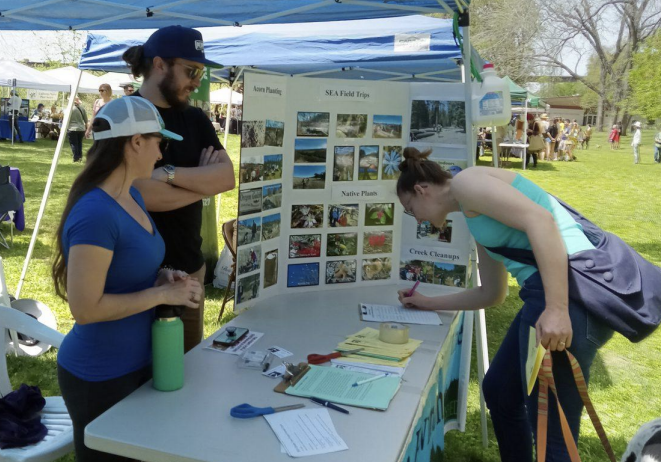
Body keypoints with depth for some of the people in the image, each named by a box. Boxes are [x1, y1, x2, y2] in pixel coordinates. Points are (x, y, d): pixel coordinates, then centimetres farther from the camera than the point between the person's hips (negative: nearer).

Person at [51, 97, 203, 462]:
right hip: (101, 376, -8)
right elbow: (85, 308, -27)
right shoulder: (95, 214, -26)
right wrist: (162, 294, -21)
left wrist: (162, 276, -2)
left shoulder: (132, 198, 2)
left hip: (136, 362, 8)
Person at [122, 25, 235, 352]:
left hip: (190, 267, 6)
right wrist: (204, 181, -8)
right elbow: (141, 194, -22)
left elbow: (227, 177, -5)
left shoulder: (194, 119, 8)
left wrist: (169, 173, -20)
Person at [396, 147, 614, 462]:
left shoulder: (465, 181, -3)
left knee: (550, 434, -3)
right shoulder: (477, 214, 25)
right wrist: (428, 303, 38)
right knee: (498, 390, 23)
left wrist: (557, 309, -25)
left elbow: (540, 219, -18)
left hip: (572, 289, -10)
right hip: (547, 292, 10)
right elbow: (492, 293, 31)